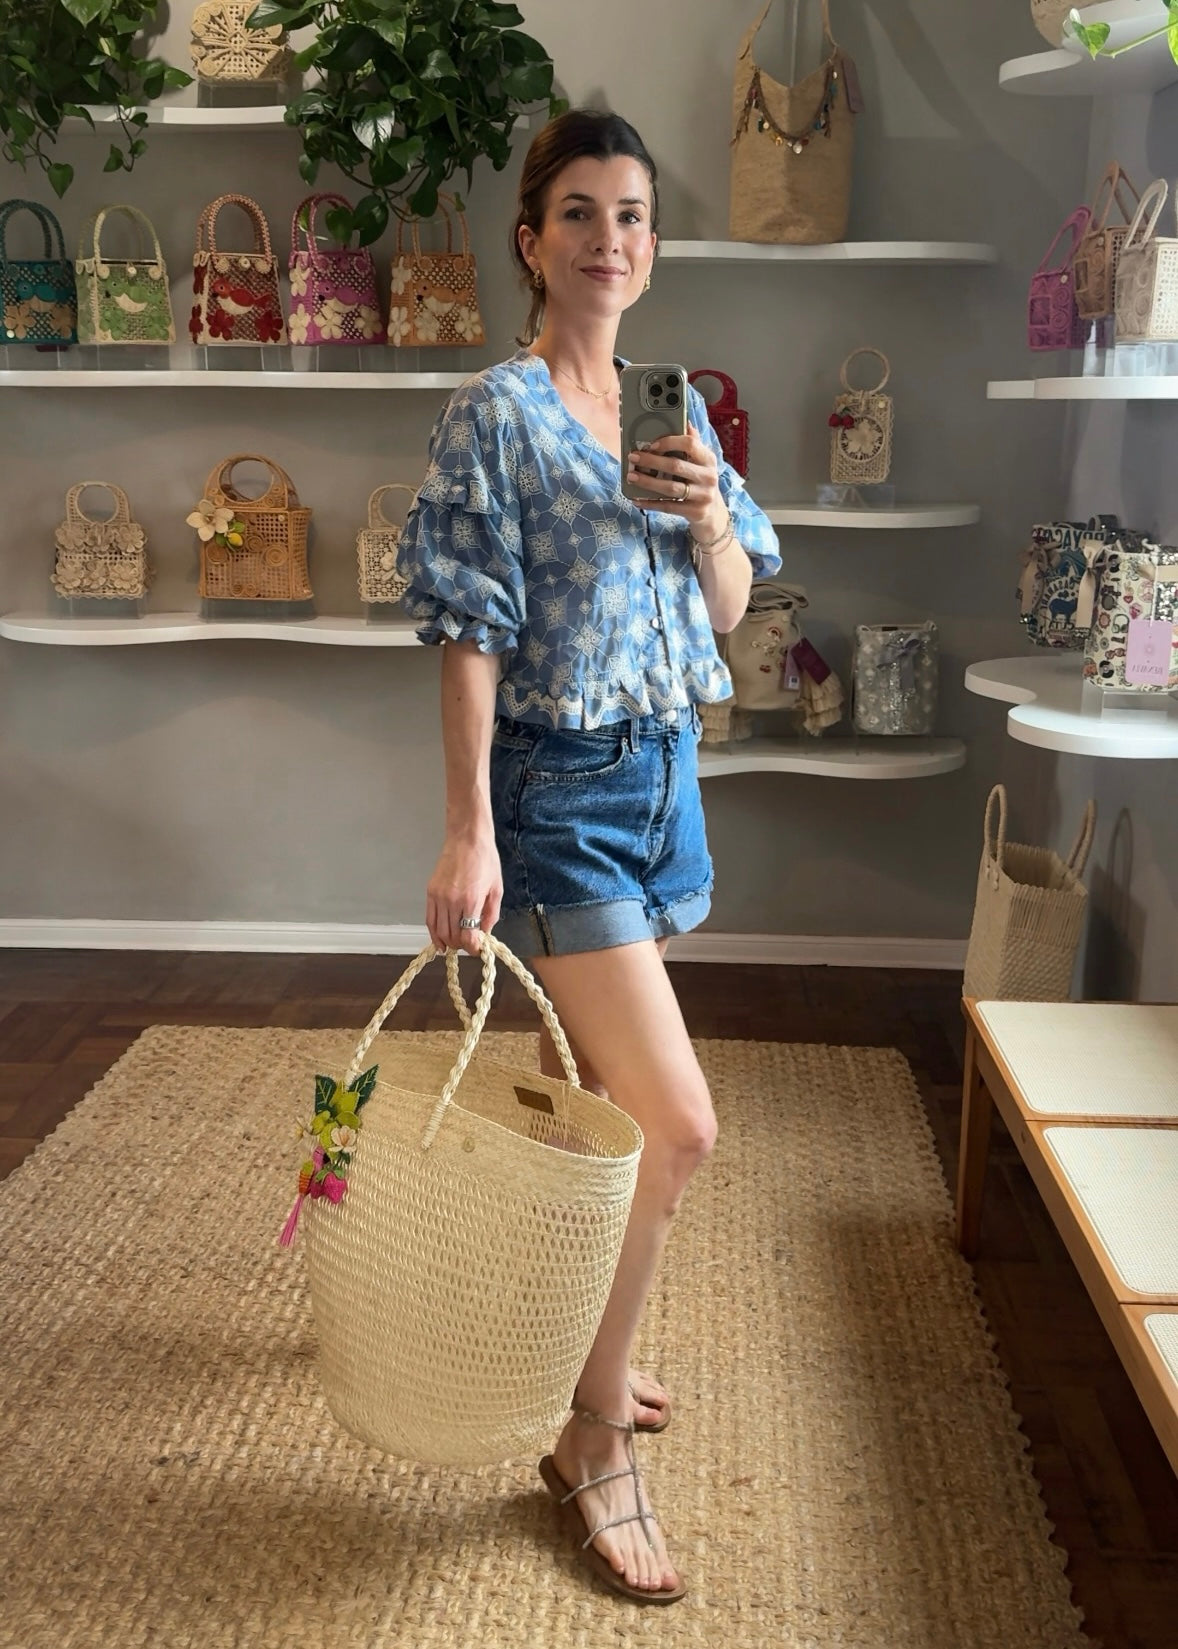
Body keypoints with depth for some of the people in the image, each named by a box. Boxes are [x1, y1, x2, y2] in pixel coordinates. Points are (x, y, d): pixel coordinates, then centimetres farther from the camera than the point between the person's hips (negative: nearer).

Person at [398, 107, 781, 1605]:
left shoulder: (675, 408, 10)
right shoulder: (497, 413, -9)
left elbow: (727, 609, 12)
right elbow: (468, 636, -14)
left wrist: (711, 515, -9)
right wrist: (468, 838, -19)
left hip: (659, 774, 7)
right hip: (555, 791, -7)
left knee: (589, 1094, 18)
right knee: (678, 1126, -11)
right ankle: (593, 1441, 6)